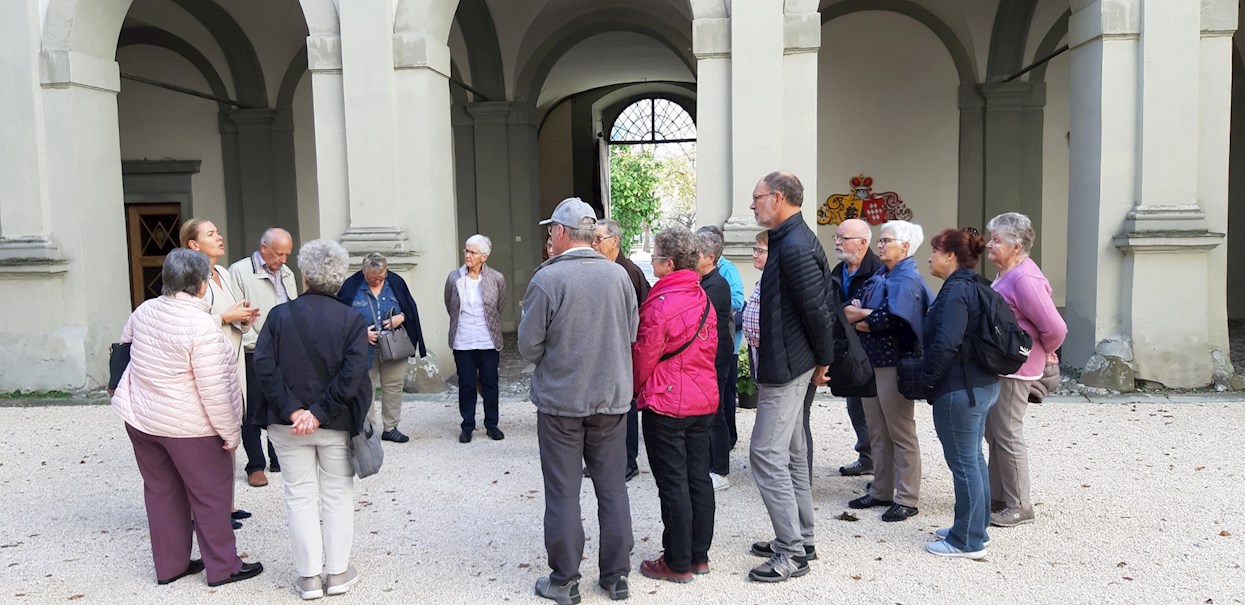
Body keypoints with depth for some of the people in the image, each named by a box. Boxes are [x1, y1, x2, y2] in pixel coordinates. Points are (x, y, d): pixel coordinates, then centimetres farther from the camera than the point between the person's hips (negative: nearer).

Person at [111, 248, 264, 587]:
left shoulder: (145, 311, -1)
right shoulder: (202, 326, -24)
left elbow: (124, 343, 20)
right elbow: (214, 391, -23)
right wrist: (231, 432, -15)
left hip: (140, 419, 7)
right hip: (188, 426, -7)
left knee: (161, 491, 17)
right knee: (211, 495, 6)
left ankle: (169, 565, 28)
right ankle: (223, 567, 16)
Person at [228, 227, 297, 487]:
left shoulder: (286, 274, 14)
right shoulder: (239, 271, -7)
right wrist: (257, 345, -12)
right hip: (253, 355, -6)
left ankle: (279, 459, 24)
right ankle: (255, 466, 11)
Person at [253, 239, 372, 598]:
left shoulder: (280, 315, -4)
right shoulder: (352, 320, -7)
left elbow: (264, 366, -12)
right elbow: (351, 375, -17)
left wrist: (292, 410, -13)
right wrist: (319, 413, -14)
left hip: (287, 423, 1)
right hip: (336, 422, -1)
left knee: (300, 496, 10)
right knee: (338, 494, 12)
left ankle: (309, 577, 16)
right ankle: (337, 573, 18)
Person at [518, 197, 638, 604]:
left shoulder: (547, 278, -14)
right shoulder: (619, 276, -3)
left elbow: (529, 346, -9)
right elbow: (632, 333, 7)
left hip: (560, 401, -3)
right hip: (612, 398, 4)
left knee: (563, 493, 7)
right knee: (612, 488, 13)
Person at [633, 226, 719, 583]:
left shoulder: (659, 305, -18)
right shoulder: (703, 299, 5)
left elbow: (643, 357, -10)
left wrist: (637, 390, 8)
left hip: (666, 405, -7)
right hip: (704, 401, 8)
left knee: (673, 484, 1)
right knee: (699, 477, 13)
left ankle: (677, 564, 10)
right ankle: (699, 556, 23)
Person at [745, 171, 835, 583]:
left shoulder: (794, 247, -20)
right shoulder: (793, 240, 13)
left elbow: (817, 310, -20)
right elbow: (818, 307, 15)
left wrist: (823, 360, -8)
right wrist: (819, 362, 15)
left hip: (785, 366, -11)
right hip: (789, 363, 11)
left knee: (766, 453, -7)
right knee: (791, 453, 16)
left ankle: (792, 553, 2)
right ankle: (800, 540, 28)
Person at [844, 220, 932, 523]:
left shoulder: (908, 280, -11)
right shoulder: (878, 277, 14)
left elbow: (889, 320, -23)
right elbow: (847, 309, 5)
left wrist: (858, 319, -6)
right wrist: (868, 312, -15)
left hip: (894, 365, -8)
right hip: (870, 362, 9)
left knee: (901, 434, 0)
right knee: (877, 432, 14)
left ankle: (907, 499, 8)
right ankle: (881, 491, 25)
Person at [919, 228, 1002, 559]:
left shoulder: (956, 290, -18)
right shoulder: (974, 286, 13)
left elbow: (945, 344, -27)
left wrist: (926, 377, -14)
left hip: (959, 391, -10)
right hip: (983, 385, 10)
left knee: (963, 463, -1)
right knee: (973, 459, 19)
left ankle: (968, 541, 9)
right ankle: (976, 528, 31)